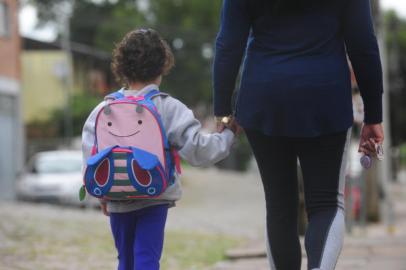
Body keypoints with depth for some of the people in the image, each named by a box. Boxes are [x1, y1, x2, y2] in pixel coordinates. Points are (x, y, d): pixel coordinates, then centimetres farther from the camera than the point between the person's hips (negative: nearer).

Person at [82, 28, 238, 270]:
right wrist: (227, 135, 6)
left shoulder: (104, 110, 0)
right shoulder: (169, 108, -7)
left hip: (117, 202, 3)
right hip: (154, 197, -3)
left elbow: (90, 156, 0)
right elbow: (198, 149, -10)